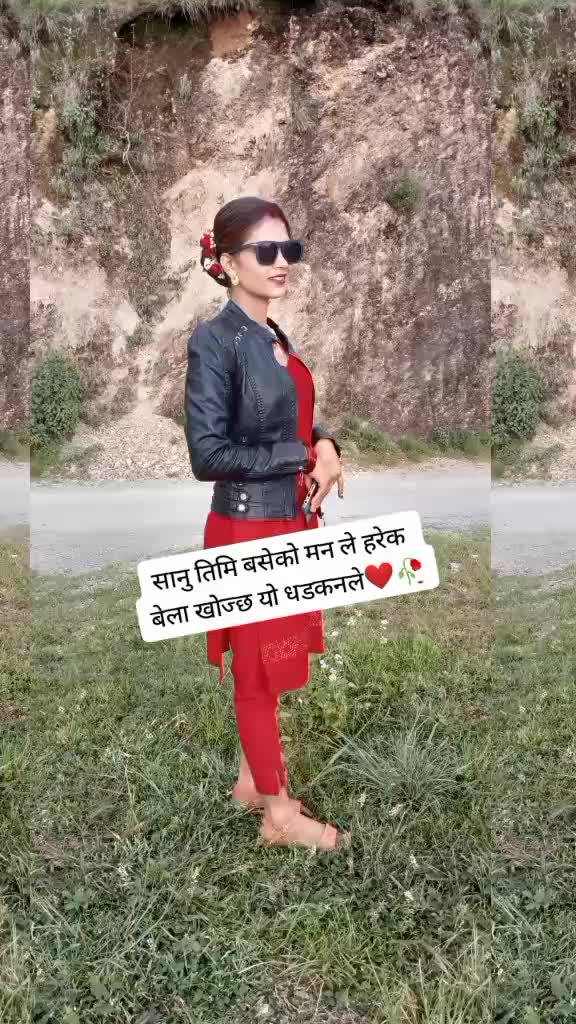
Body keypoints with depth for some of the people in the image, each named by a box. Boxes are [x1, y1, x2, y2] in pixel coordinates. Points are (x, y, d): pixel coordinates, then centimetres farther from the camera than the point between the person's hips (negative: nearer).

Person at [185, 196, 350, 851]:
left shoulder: (276, 337, 9)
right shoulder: (215, 340, -15)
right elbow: (207, 453, -21)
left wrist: (325, 444, -3)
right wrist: (306, 455, -16)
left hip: (290, 522, 8)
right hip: (249, 529, -8)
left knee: (268, 666, 19)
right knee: (259, 670, 7)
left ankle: (252, 780, 38)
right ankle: (280, 815, 24)